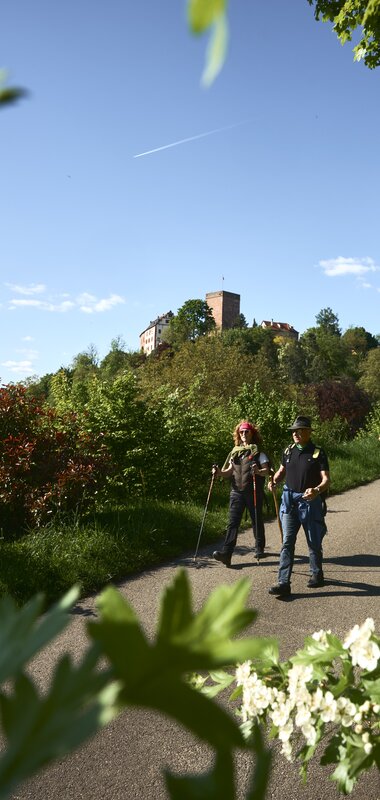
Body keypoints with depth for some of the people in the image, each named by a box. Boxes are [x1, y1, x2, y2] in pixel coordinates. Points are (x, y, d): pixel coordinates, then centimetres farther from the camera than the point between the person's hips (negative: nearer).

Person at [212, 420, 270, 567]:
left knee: (257, 520, 10)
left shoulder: (258, 451, 2)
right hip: (237, 491, 3)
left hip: (254, 492, -3)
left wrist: (259, 471, -30)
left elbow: (266, 470, -8)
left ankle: (260, 548, 28)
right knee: (233, 522, -6)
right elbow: (229, 471, 13)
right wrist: (219, 472, -7)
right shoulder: (235, 452, 14)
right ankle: (226, 553, -14)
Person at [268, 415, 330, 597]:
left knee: (313, 541, 13)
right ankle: (284, 583, -4)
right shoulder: (289, 451, 6)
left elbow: (326, 479, -13)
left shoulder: (318, 453, -8)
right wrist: (274, 480, -2)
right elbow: (282, 470, 20)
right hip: (289, 500, 3)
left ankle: (316, 575, 34)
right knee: (287, 542, -3)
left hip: (310, 501, -3)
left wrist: (316, 490, -34)